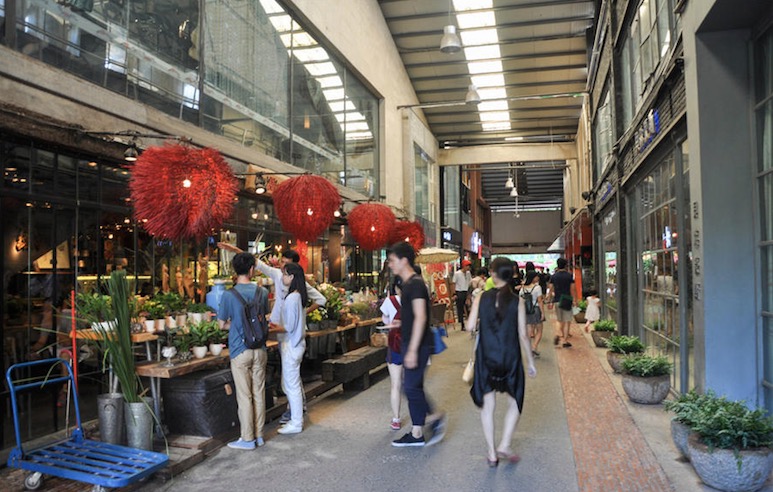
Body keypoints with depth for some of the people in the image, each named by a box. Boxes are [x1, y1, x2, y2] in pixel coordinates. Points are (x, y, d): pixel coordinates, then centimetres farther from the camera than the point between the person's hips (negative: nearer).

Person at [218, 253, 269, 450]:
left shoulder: (228, 296, -11)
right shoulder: (262, 292, -1)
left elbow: (222, 325, -1)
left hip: (240, 351, -4)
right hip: (259, 350, 4)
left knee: (244, 396, 4)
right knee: (259, 393, 12)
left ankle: (248, 439, 13)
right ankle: (259, 435, 22)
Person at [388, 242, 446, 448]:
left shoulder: (416, 284, -17)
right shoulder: (408, 284, 13)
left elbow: (420, 317, -23)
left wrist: (412, 350, -24)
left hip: (417, 344, -10)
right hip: (409, 343, 10)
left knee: (411, 387, -7)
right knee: (413, 387, 12)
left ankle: (435, 418, 11)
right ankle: (417, 433, 19)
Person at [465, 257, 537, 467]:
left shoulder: (482, 298, -5)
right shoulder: (517, 302, -7)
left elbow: (470, 327, -6)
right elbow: (523, 335, -6)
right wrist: (530, 361, 4)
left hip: (486, 357, 1)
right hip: (510, 358, -1)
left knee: (487, 405, 11)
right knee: (515, 402, 18)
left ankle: (492, 453, 15)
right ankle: (504, 446, 9)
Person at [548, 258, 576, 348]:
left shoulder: (553, 276, 1)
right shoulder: (569, 276, -5)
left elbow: (551, 288, 1)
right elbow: (572, 289, -6)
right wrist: (573, 300, 2)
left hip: (557, 300, 2)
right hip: (567, 300, -2)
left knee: (559, 320, 18)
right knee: (567, 322, 4)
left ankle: (557, 334, -5)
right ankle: (565, 341, 5)